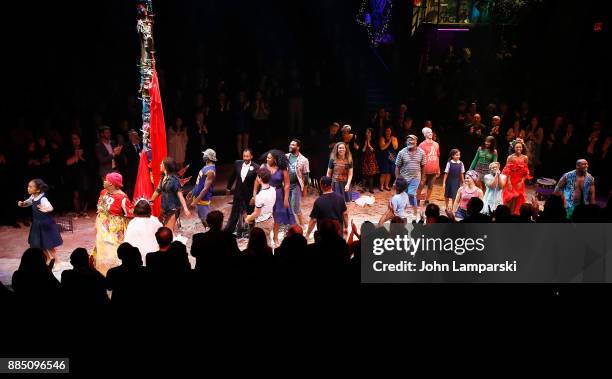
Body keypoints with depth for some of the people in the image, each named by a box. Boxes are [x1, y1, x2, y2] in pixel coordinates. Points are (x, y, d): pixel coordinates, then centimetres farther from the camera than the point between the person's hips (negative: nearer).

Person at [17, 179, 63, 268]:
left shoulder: (43, 199, -28)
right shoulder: (33, 197, -3)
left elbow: (50, 207, -43)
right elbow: (27, 203, 16)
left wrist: (46, 209, -66)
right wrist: (22, 204, -7)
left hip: (46, 224, -8)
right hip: (38, 224, 8)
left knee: (49, 245, 2)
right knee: (38, 244, 18)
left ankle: (56, 262, 21)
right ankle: (49, 258, 39)